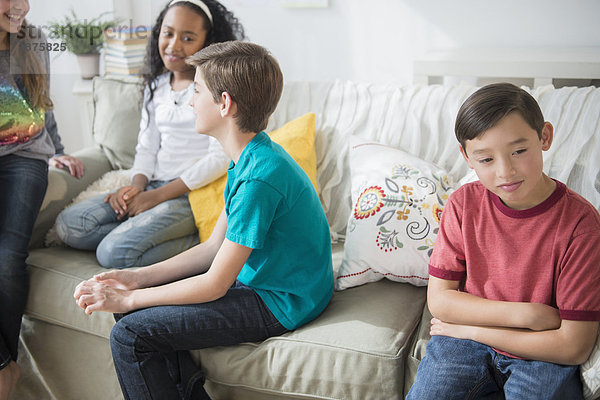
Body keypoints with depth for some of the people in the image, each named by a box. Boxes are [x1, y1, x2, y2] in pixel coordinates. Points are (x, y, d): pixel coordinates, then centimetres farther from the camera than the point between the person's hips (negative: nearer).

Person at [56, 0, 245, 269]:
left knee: (114, 253, -25)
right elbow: (146, 147, 17)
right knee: (68, 225, -9)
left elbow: (220, 158, -14)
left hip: (193, 193, -8)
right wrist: (136, 186, -5)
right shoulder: (155, 85, 14)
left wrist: (158, 196, -15)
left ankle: (200, 241, -9)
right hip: (155, 186, 8)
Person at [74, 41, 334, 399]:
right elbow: (215, 247, 8)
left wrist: (128, 299, -12)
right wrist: (138, 278, 0)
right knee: (138, 307, 7)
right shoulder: (247, 159, 5)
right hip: (255, 276, 10)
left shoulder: (260, 176, -26)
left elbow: (215, 285, -22)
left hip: (279, 303, -10)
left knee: (131, 335, -13)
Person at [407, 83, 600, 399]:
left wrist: (470, 328, -13)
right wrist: (523, 314, -18)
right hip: (464, 344, 1)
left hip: (541, 355, -1)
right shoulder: (464, 203, -7)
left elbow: (574, 346, -17)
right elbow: (438, 299, -6)